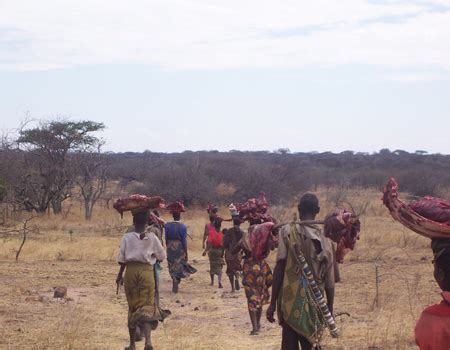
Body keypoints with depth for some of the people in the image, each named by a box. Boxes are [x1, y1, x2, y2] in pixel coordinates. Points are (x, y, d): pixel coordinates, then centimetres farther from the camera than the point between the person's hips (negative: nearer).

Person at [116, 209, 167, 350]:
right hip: (147, 271, 0)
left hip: (131, 271, 1)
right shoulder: (152, 238, -1)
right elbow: (162, 256, 6)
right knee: (147, 306, 0)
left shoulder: (127, 237, -3)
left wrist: (120, 275, 10)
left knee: (132, 306, 12)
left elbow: (122, 259, -3)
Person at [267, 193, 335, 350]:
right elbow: (329, 280, 7)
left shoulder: (287, 231, -2)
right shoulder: (324, 239, 8)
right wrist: (330, 310, 16)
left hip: (291, 303, -3)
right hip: (314, 306, 3)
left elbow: (279, 269, -8)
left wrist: (273, 303, -4)